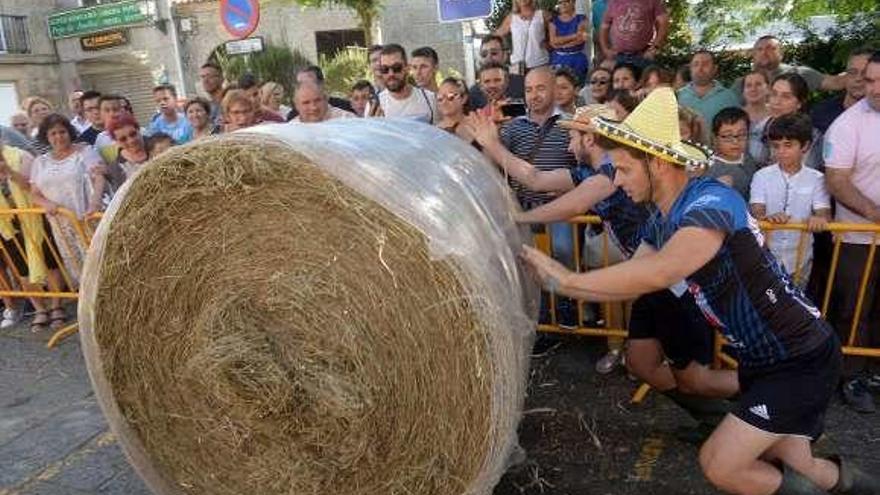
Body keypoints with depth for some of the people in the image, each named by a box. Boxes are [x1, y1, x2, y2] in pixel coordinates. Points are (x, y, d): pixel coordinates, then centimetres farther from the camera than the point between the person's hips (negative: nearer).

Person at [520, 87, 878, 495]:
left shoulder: (712, 201, -26)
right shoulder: (661, 223, 2)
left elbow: (658, 273, -42)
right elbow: (629, 284, 2)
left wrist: (566, 281, -35)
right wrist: (555, 277, -7)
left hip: (802, 359, -8)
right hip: (759, 359, 8)